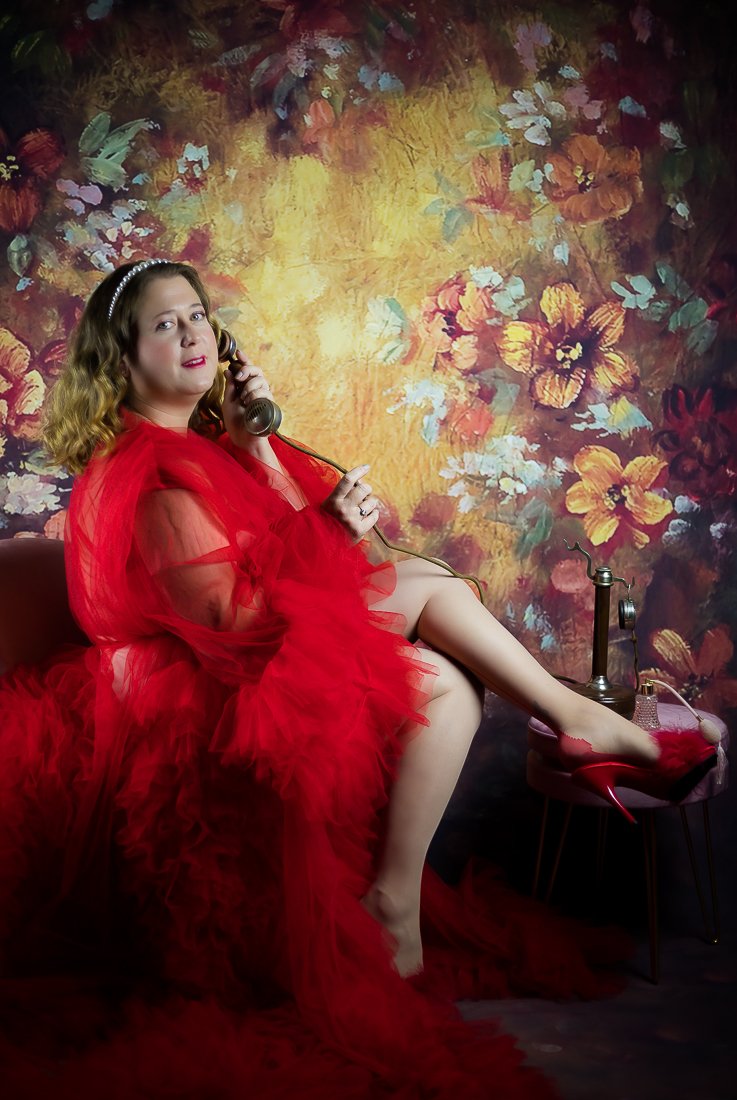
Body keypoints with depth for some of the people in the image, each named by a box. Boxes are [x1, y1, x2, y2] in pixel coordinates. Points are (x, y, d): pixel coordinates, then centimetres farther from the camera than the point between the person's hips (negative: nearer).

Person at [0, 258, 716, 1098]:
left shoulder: (202, 439, 12)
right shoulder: (146, 471, -19)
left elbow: (293, 528, 7)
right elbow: (234, 615, -22)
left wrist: (256, 443, -4)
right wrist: (333, 533, -14)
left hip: (255, 647, 9)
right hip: (207, 685, -9)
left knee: (427, 583, 0)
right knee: (446, 683, -11)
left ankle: (574, 715, 5)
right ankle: (394, 905, -1)